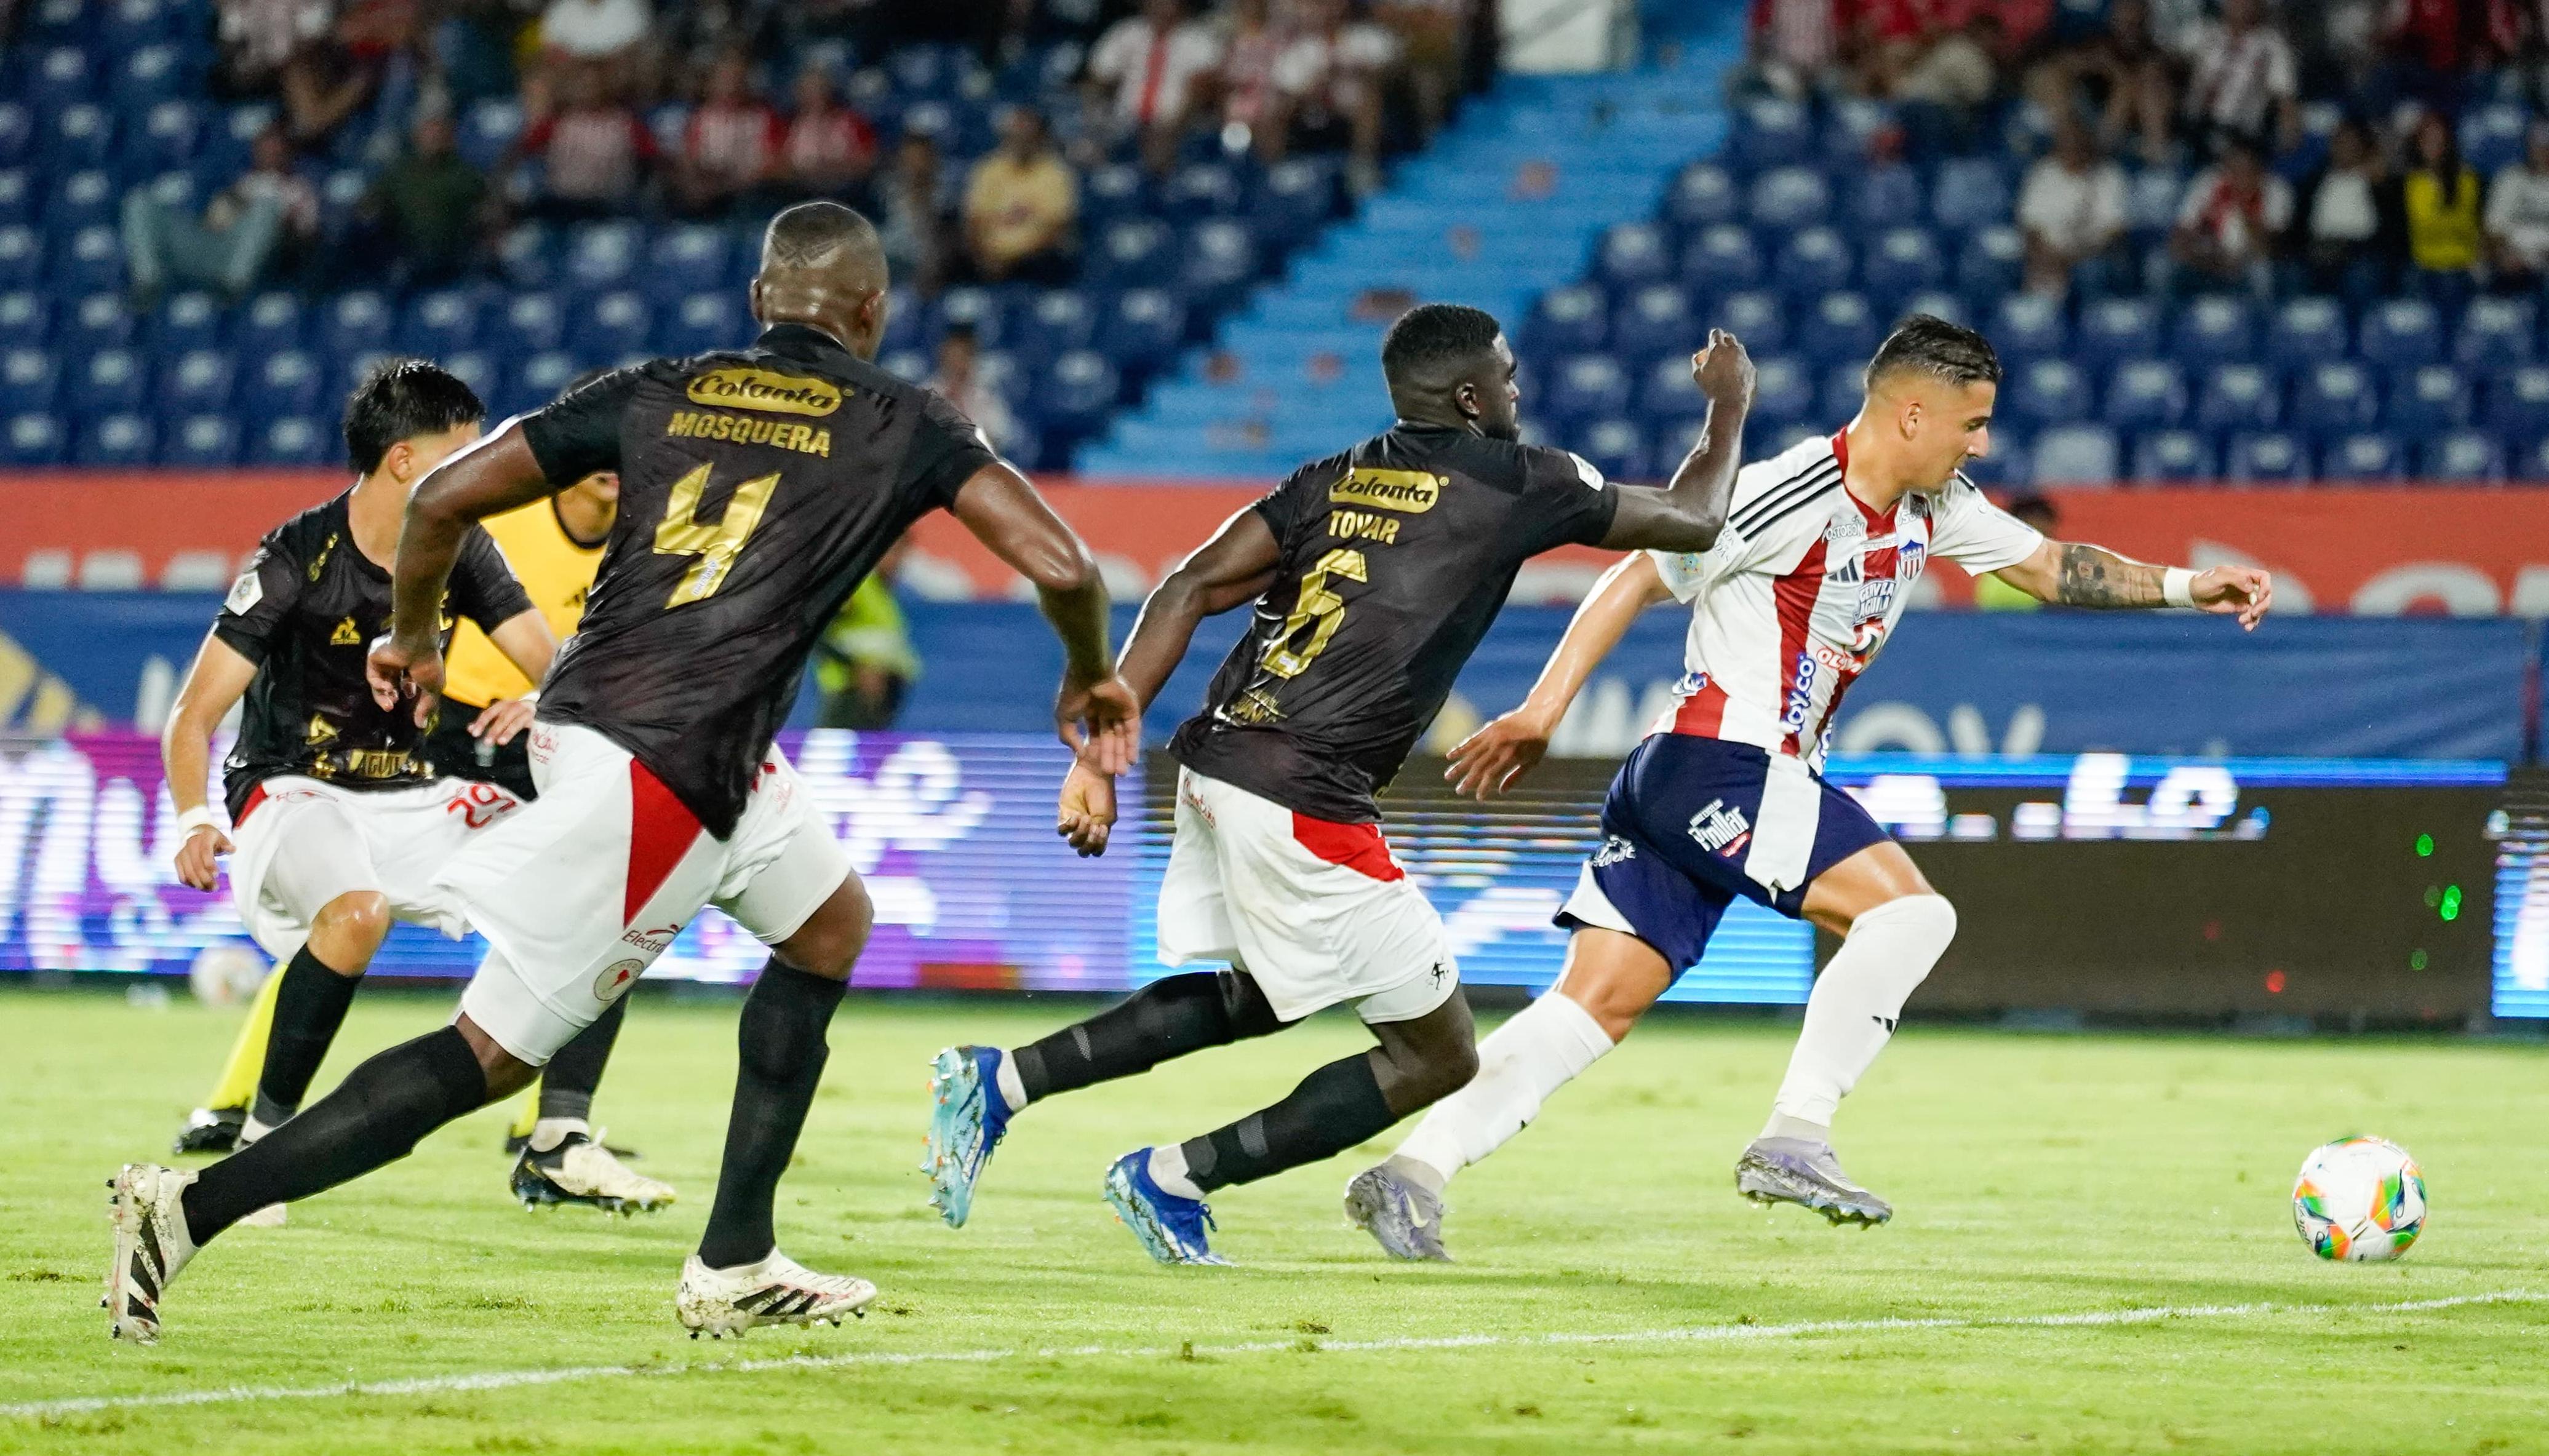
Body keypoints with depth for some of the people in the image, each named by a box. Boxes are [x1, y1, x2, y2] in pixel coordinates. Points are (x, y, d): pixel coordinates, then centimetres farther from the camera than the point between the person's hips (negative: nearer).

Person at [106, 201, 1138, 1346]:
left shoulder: (660, 391, 14)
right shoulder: (902, 426, 4)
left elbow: (444, 497, 10)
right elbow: (1058, 562, -3)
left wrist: (412, 637, 27)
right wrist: (1090, 678, 17)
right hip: (657, 782, -7)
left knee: (830, 924, 25)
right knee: (489, 1056, 0)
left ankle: (736, 1267, 21)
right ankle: (194, 1208, -9)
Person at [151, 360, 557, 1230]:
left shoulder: (462, 553, 1)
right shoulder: (295, 562, -15)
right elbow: (193, 716, -16)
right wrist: (194, 820, -34)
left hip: (414, 799, 6)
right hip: (295, 794, -6)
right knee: (357, 907, -38)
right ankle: (262, 1140, -25)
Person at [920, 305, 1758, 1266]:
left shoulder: (1331, 483, 16)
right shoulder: (1519, 482, 1)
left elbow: (1191, 590, 6)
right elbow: (1693, 522, 15)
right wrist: (1728, 407, 34)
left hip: (1217, 763, 8)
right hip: (1304, 806, -8)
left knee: (1250, 998, 31)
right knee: (1437, 1058, 5)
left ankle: (1001, 1082, 21)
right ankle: (1173, 1179, 4)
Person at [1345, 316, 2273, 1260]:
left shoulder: (1932, 509, 11)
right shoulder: (1792, 499, -16)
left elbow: (2050, 567, 24)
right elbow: (1637, 580, -10)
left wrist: (2185, 586, 12)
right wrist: (1540, 714, -11)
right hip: (1716, 764, -9)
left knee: (1598, 1005, 1)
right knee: (1910, 911, -15)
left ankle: (1414, 1171, -5)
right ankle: (1794, 1138, -16)